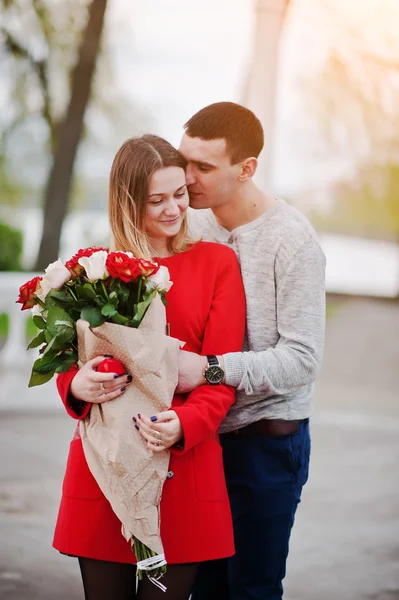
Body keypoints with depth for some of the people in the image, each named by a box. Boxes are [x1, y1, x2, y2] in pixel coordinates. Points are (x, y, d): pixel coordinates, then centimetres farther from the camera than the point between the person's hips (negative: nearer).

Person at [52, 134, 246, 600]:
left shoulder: (217, 262, 4)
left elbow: (222, 374, -1)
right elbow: (69, 362, 9)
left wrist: (183, 424, -20)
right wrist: (77, 386, -15)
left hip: (185, 469, -1)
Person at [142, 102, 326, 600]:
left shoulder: (292, 241, -15)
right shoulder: (190, 224, 3)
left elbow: (301, 359, -19)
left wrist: (210, 369, -28)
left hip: (266, 441, -5)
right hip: (202, 434, 6)